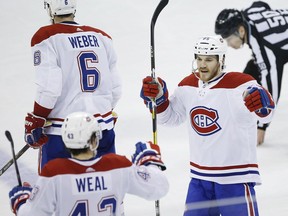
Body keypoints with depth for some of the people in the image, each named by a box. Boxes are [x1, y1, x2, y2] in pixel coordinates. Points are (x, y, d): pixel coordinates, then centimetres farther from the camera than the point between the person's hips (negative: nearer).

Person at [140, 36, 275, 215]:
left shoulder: (240, 84, -18)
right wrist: (157, 98, -2)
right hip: (200, 177, 7)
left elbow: (265, 115, -32)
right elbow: (171, 117, 17)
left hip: (235, 177, -6)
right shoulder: (188, 86, 4)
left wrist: (262, 103, -56)